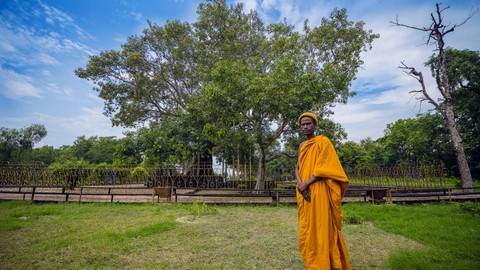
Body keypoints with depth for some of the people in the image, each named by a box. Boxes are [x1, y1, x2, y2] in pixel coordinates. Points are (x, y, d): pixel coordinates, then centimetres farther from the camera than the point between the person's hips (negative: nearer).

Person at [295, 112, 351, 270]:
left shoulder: (323, 141, -3)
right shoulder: (302, 146, 16)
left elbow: (324, 168, -12)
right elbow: (297, 168, 8)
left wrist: (306, 183, -16)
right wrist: (300, 184, -11)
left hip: (319, 192, -6)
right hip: (305, 193, 7)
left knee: (322, 229, -1)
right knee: (307, 230, 11)